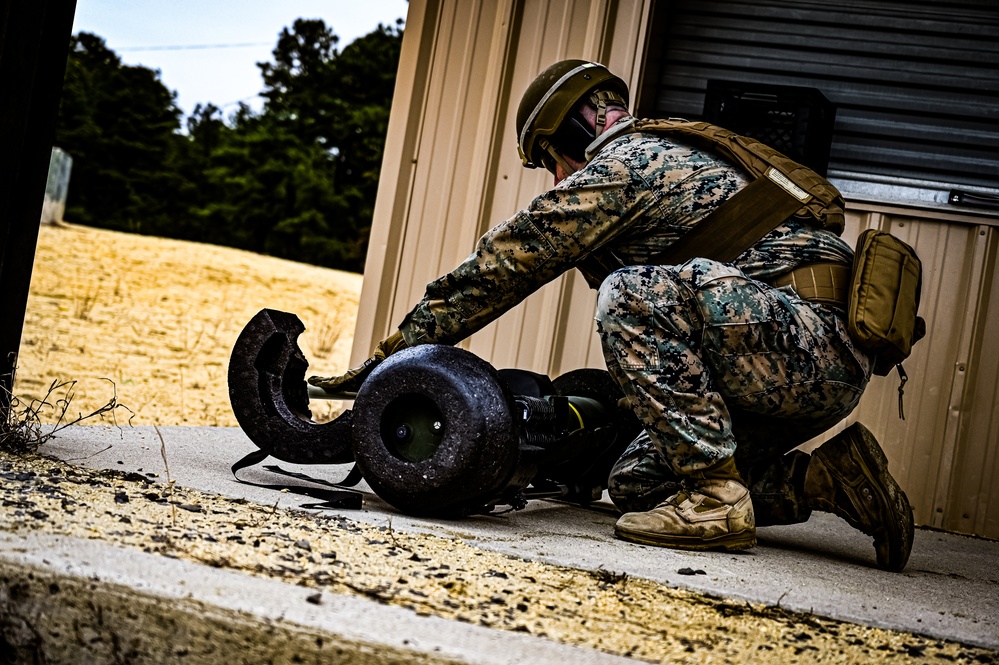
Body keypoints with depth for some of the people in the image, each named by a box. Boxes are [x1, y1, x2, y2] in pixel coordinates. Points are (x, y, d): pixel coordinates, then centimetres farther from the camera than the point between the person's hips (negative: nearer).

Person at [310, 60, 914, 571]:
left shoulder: (622, 164, -4)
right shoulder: (675, 157, 26)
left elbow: (499, 270, -2)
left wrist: (385, 359, 5)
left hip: (815, 337, -9)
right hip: (831, 369, 9)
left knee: (631, 294, -24)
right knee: (635, 484, 8)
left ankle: (716, 499, -18)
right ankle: (826, 477, 8)